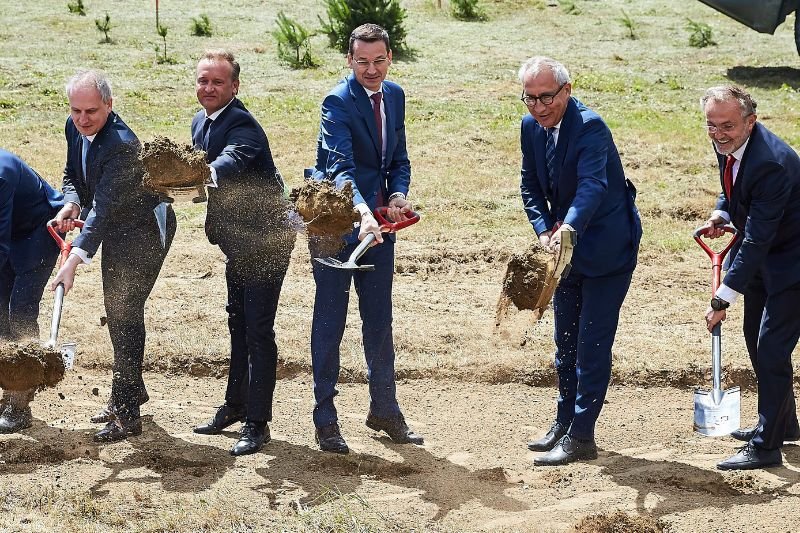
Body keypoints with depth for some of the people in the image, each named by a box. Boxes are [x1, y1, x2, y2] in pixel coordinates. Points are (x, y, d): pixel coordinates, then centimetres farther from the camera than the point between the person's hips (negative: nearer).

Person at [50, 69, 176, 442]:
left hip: (143, 230, -9)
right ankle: (131, 391, 36)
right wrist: (72, 204, -14)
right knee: (116, 313, 19)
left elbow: (104, 209, -38)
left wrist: (74, 260, -45)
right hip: (115, 230, 9)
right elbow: (73, 174, 9)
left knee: (124, 314, -10)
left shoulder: (121, 144, -33)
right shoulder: (74, 127, -6)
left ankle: (127, 413, -4)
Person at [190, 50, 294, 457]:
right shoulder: (200, 123, 6)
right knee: (238, 321, 20)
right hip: (237, 239, 9)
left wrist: (206, 173, -63)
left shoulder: (243, 126, -23)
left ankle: (257, 422, -2)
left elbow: (231, 161, -44)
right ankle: (236, 405, 34)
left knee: (258, 329, -8)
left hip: (265, 238, -9)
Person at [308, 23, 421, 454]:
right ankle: (325, 418, 10)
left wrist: (398, 194, -8)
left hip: (378, 223, 6)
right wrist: (363, 213, -46)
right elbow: (340, 168, -30)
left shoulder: (394, 96, 6)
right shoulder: (338, 102, -18)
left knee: (379, 320, 14)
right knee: (330, 322, 1)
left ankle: (384, 409, 27)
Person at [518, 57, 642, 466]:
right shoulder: (531, 127, -3)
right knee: (566, 340, 17)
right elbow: (531, 187, 5)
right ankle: (564, 424, 29)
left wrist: (568, 229, -58)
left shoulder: (590, 128, -26)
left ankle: (581, 436, 0)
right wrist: (544, 231, -11)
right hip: (567, 246, 8)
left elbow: (592, 186, -42)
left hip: (607, 246, -8)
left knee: (593, 344, -6)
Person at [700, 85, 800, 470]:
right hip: (763, 252, 10)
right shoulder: (727, 144, -6)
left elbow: (757, 240, -33)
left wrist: (723, 298, -32)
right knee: (755, 337, 18)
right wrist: (721, 214, -8)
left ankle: (766, 446, -3)